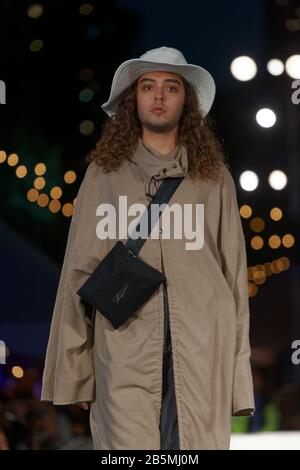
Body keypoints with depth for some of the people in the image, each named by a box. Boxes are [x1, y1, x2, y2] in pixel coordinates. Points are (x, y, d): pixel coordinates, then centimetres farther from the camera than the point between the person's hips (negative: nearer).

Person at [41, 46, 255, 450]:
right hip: (126, 347, -1)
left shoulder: (214, 176, 14)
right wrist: (74, 371, 1)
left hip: (203, 348, 1)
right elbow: (80, 271, 9)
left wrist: (240, 372, 4)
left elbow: (234, 273, 11)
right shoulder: (105, 174, 12)